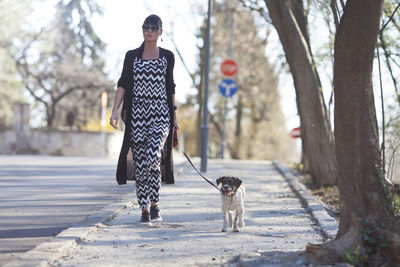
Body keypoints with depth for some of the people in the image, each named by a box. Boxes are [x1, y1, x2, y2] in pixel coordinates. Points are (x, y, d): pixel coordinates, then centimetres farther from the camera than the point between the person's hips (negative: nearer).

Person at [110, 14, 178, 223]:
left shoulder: (168, 57, 9)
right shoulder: (132, 56, 8)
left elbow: (170, 88, 14)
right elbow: (123, 84, 4)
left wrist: (174, 117, 13)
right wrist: (115, 110, -9)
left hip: (161, 113, -1)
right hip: (137, 113, 1)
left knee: (153, 157, -19)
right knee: (140, 161, 2)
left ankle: (154, 204, -4)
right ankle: (144, 210, 11)